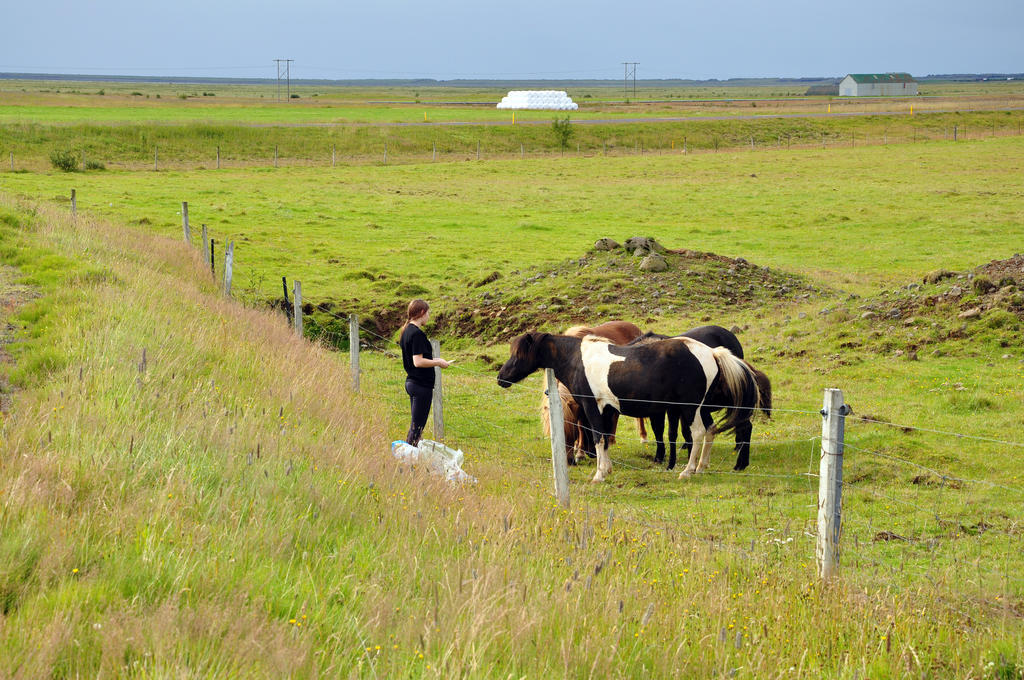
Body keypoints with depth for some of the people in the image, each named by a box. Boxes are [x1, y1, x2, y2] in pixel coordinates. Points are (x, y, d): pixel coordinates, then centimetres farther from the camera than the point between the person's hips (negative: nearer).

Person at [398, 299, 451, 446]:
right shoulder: (417, 334, -18)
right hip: (421, 385, -10)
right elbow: (418, 362, -23)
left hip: (410, 383, 10)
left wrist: (433, 360, 18)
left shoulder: (406, 331, 11)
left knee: (415, 424, 15)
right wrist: (438, 362, -11)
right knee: (418, 425, -5)